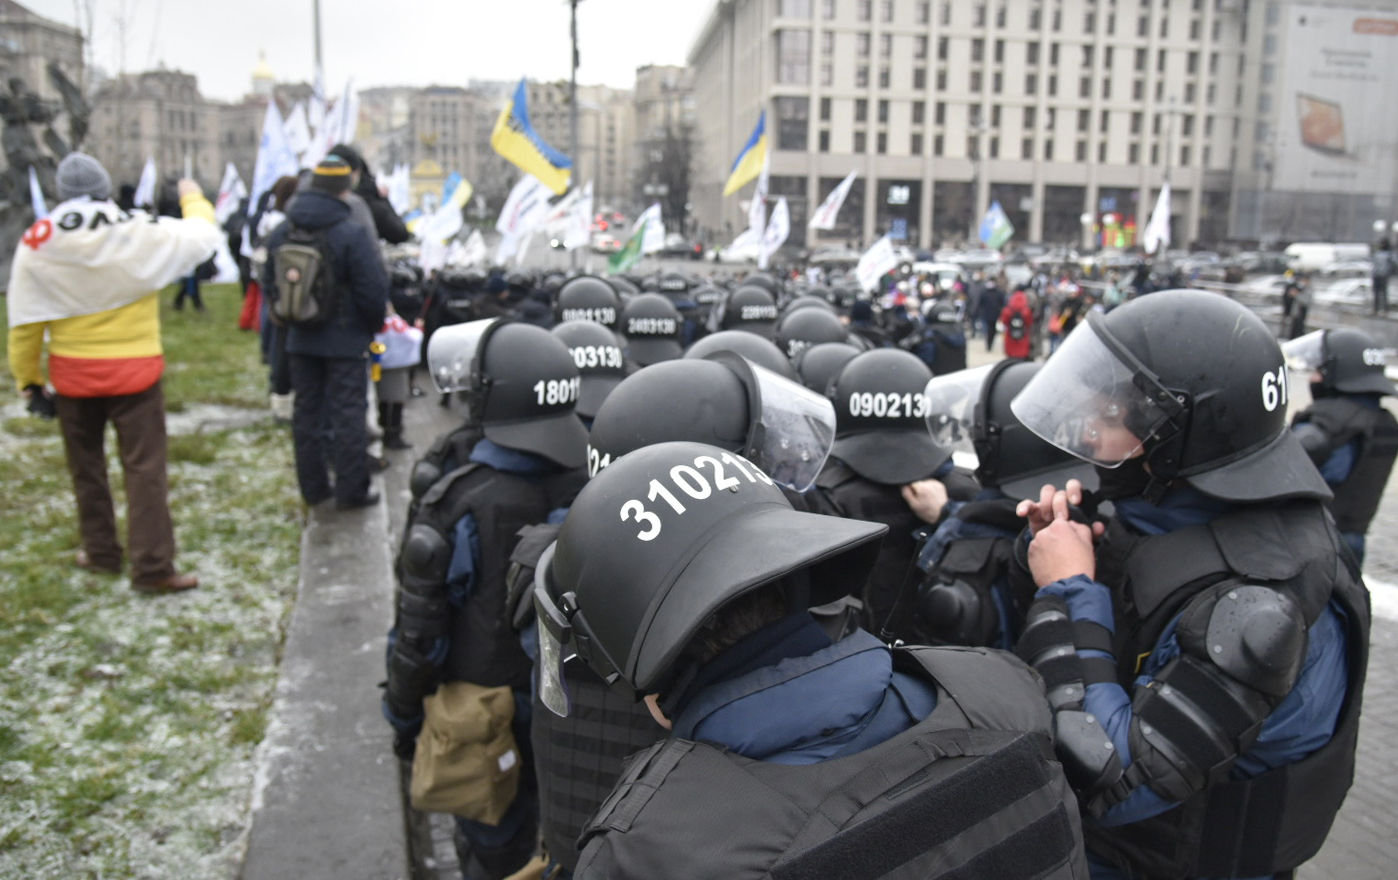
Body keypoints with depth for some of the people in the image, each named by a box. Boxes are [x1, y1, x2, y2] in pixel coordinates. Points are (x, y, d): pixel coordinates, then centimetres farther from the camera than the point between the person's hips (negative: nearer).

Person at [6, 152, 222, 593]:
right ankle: (152, 567, 1)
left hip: (72, 374, 3)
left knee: (85, 465, 19)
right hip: (133, 371, -3)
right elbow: (202, 237, 1)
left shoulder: (37, 244, -5)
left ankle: (100, 550, 31)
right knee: (144, 467, 1)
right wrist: (194, 200, 21)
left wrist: (28, 378, 10)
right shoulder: (139, 236, -13)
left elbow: (24, 321, -1)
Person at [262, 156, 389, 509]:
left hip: (300, 338, 6)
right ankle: (351, 490, 5)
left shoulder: (282, 233, 4)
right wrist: (375, 325, 1)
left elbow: (269, 282, 13)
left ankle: (313, 486, 21)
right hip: (346, 340, -5)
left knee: (307, 410, 14)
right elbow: (373, 290, -16)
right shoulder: (351, 234, -16)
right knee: (347, 413, 1)